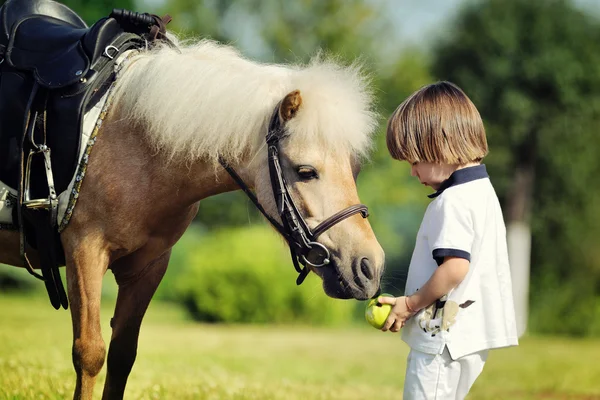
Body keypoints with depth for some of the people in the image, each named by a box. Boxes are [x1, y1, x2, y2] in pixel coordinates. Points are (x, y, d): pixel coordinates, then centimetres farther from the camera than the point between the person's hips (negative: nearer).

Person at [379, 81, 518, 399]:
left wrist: (410, 304, -15)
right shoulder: (482, 191, 14)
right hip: (472, 335, 11)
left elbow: (455, 267, -27)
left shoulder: (453, 201, -18)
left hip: (444, 337, -11)